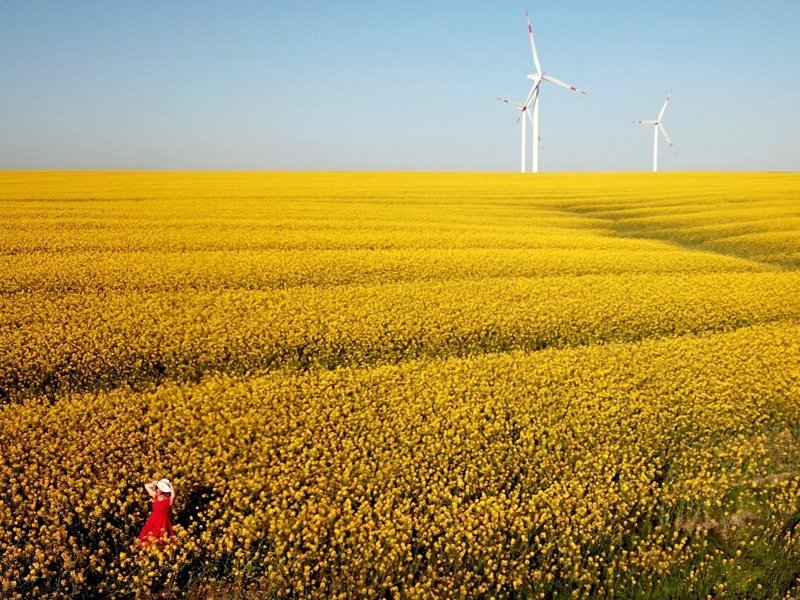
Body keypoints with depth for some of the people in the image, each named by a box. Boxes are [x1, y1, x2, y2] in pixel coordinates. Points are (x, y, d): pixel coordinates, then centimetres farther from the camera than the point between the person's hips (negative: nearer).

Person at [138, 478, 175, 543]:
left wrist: (170, 485, -24)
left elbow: (173, 495, -38)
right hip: (153, 521, 7)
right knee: (149, 540, 9)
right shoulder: (156, 496, 6)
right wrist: (155, 484, 3)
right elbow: (146, 486, 16)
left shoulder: (169, 499, -13)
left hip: (162, 522, -7)